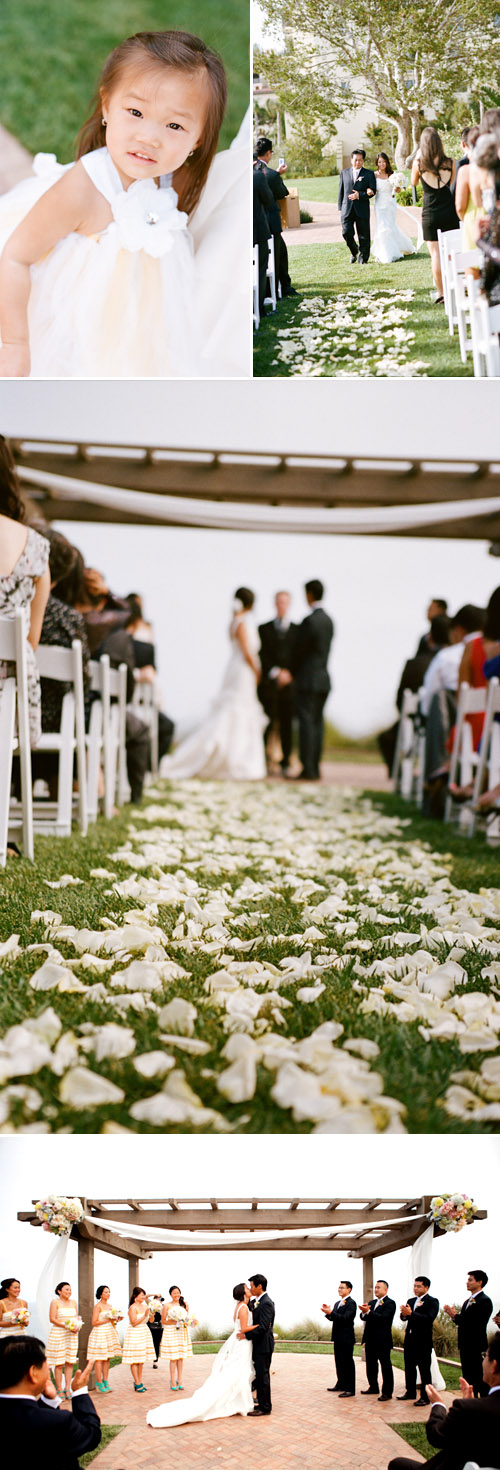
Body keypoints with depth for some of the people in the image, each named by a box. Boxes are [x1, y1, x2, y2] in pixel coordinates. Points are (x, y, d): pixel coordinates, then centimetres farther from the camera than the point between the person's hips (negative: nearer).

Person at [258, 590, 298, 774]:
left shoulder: (298, 630, 11)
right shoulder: (264, 629, 11)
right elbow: (262, 655, 0)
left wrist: (288, 673, -12)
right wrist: (274, 672, -14)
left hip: (288, 684, 0)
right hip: (268, 684, 0)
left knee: (286, 727, 0)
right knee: (266, 726, -3)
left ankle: (285, 764, 4)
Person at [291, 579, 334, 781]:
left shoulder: (310, 621, -15)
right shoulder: (328, 620, 12)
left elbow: (299, 651, -10)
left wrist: (294, 673, 8)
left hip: (308, 680, -8)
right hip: (323, 679, 8)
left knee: (307, 722, -7)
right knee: (317, 723, 10)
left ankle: (308, 769, -10)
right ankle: (315, 768, 11)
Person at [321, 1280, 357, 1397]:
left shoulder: (351, 1303, -11)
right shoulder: (337, 1303, 17)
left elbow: (345, 1318, -21)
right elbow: (332, 1318, 17)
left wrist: (330, 1312, -28)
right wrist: (328, 1312, -2)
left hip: (346, 1338, -9)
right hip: (338, 1337, 9)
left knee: (347, 1362, -6)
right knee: (339, 1362, 15)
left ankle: (350, 1389, -5)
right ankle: (341, 1385, 24)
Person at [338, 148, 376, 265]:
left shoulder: (369, 174, 4)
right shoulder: (344, 173, 12)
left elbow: (372, 192, -2)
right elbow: (341, 191, 13)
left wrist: (359, 195, -16)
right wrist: (340, 207, 7)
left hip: (362, 209, -2)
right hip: (347, 210, 2)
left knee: (363, 235, 1)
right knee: (346, 233, -6)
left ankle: (363, 258, 12)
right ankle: (354, 252, 20)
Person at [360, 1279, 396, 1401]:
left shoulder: (390, 1303, -8)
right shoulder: (371, 1303, 17)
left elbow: (383, 1318, -21)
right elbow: (363, 1317, 7)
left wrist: (368, 1312, -29)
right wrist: (364, 1312, -16)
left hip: (382, 1340, -8)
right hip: (370, 1339, 8)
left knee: (385, 1365, -4)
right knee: (371, 1364, 15)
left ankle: (387, 1392, -1)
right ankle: (373, 1387, 29)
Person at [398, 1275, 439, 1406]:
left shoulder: (432, 1302, -6)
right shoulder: (411, 1301, 15)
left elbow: (429, 1318, -20)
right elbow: (404, 1317, 8)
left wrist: (411, 1313, -27)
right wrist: (404, 1314, -17)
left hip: (423, 1340, -7)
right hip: (410, 1338, 7)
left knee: (424, 1368, -3)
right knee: (409, 1366, 14)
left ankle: (425, 1396, 1)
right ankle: (410, 1392, 26)